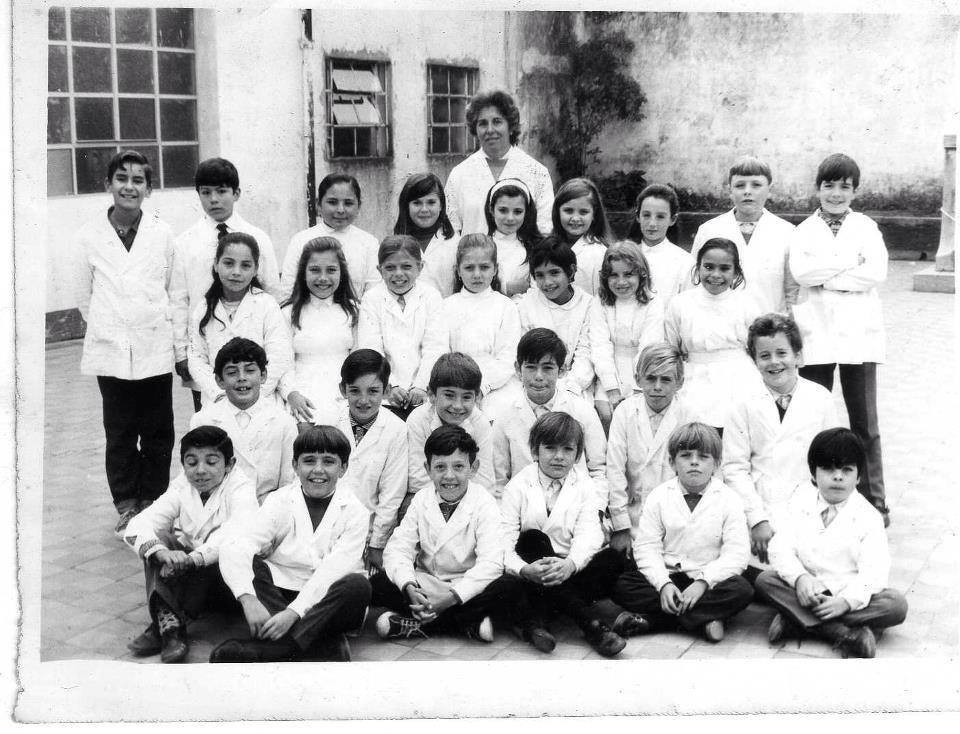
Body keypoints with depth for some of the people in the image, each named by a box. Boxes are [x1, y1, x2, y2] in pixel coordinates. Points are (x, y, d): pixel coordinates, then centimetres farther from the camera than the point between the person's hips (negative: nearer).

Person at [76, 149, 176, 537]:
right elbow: (84, 296, 9)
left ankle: (153, 502, 20)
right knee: (119, 433, 7)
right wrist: (106, 327, 7)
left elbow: (174, 291, 6)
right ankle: (126, 505, 19)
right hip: (110, 351, 0)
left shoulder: (162, 234, 0)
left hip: (156, 349, 0)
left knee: (157, 433, 6)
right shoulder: (89, 236, 1)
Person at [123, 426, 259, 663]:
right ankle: (169, 626, -32)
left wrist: (192, 558, -45)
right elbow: (137, 527, -13)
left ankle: (163, 627, -29)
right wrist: (161, 552, -35)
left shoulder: (241, 488, -11)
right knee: (159, 541, -18)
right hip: (188, 578, 4)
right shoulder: (181, 488, 1)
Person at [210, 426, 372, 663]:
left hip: (327, 603, -1)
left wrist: (293, 612, -29)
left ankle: (266, 649, -34)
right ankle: (326, 645, -34)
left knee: (358, 585, -30)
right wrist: (248, 599, -33)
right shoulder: (280, 502, 1)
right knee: (247, 564, -22)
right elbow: (233, 547, -15)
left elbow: (333, 570, -15)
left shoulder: (354, 512, -2)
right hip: (278, 595, 1)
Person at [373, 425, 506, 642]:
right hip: (424, 585, 3)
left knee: (502, 590, -33)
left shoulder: (485, 504, -9)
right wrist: (409, 587, -25)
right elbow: (397, 548, -5)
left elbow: (491, 562, -20)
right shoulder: (421, 500, 2)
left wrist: (453, 596, -32)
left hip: (467, 589, -3)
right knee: (375, 584, -20)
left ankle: (410, 623, -23)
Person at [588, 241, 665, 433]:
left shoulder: (654, 304, -1)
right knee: (605, 412, -20)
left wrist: (628, 390, -15)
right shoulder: (599, 303, 5)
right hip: (609, 377, 1)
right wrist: (612, 389, -14)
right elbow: (600, 346, -4)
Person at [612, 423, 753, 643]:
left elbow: (736, 554, -9)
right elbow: (646, 547, -3)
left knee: (741, 590, -30)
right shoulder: (659, 496, 2)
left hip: (709, 579, -1)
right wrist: (663, 584, -21)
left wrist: (703, 581, -23)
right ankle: (703, 620, -24)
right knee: (622, 587, -23)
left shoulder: (729, 499, -1)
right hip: (667, 576, 1)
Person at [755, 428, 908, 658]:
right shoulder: (800, 502, 3)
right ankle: (844, 634, -34)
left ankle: (799, 621, -32)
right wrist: (799, 578, -26)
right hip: (807, 593, 1)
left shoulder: (868, 517, -4)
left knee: (896, 605, -27)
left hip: (850, 595, -1)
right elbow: (781, 547, -6)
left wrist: (846, 601, -31)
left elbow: (873, 572, -15)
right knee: (764, 580, -23)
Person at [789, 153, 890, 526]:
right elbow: (800, 271, -9)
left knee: (865, 424, 4)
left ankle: (873, 501, 12)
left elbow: (876, 272, -8)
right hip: (815, 336, 0)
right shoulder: (804, 230, 9)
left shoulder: (866, 227, 8)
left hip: (858, 335, 0)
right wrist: (851, 262, -10)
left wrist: (824, 278, -10)